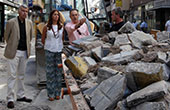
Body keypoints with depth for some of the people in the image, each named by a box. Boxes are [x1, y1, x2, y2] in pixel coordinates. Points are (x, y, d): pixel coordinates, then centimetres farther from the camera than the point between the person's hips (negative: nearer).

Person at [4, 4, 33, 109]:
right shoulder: (11, 22, -8)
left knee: (21, 75, 13)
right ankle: (10, 99, 3)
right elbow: (6, 36, 2)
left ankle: (21, 96, 24)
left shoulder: (29, 23, 5)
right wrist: (12, 46, 9)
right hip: (14, 52, -4)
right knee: (12, 76, -3)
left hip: (24, 52, 5)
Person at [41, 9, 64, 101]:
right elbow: (43, 40, 8)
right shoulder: (46, 27, -1)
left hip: (59, 51, 2)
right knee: (50, 72, 0)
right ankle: (51, 94, 7)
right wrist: (49, 46, 8)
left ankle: (57, 93, 15)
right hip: (49, 51, -2)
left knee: (58, 72, 5)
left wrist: (60, 47, 8)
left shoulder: (61, 27, 5)